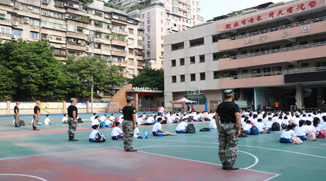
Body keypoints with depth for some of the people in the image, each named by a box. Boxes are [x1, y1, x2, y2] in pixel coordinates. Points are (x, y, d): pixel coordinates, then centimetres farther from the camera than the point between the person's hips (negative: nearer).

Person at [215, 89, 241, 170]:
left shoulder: (220, 106, 8)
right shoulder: (234, 106, -9)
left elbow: (216, 117, 11)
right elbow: (238, 117, -15)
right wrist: (239, 129, -11)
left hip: (222, 126, 6)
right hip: (231, 126, -5)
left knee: (222, 146, 11)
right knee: (232, 147, 1)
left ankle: (224, 164, 19)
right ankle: (230, 165, 3)